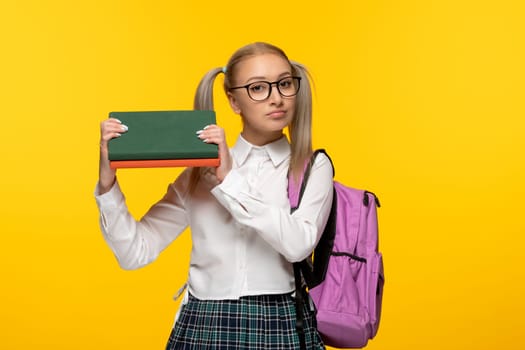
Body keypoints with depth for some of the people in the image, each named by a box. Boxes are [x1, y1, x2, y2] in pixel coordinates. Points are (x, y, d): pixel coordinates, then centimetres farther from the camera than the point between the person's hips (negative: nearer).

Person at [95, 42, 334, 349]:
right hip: (203, 325, 2)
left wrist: (229, 180, -20)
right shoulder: (201, 169, 4)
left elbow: (299, 244, -19)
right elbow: (135, 253, 1)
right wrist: (108, 183, -12)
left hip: (281, 325, -1)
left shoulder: (313, 167, -1)